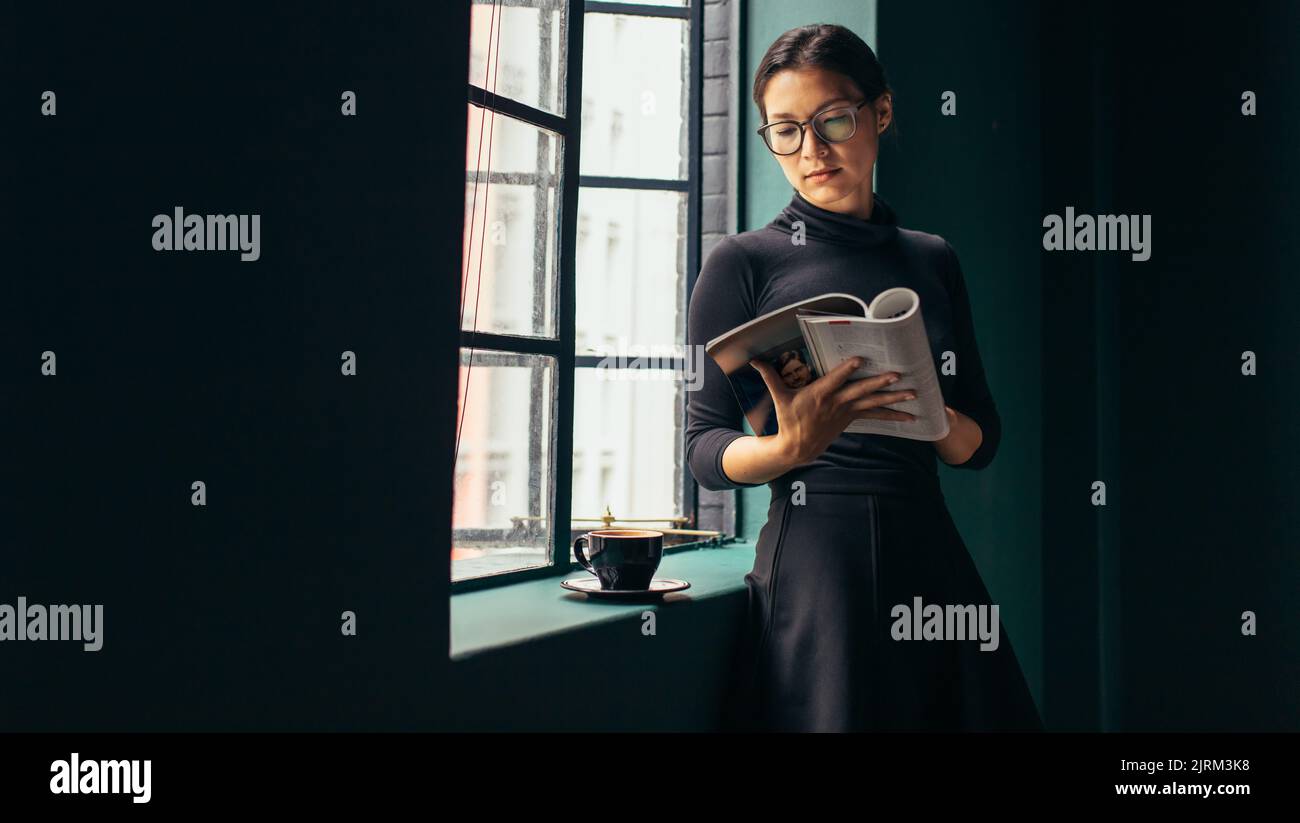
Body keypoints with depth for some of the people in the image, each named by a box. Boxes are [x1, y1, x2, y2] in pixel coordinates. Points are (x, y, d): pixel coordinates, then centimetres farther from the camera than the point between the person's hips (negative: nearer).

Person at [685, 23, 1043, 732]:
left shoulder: (932, 260, 11)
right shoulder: (743, 264, -1)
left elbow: (981, 441, 10)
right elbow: (705, 448, -4)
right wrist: (791, 447, -24)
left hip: (932, 553, 5)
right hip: (815, 560, -4)